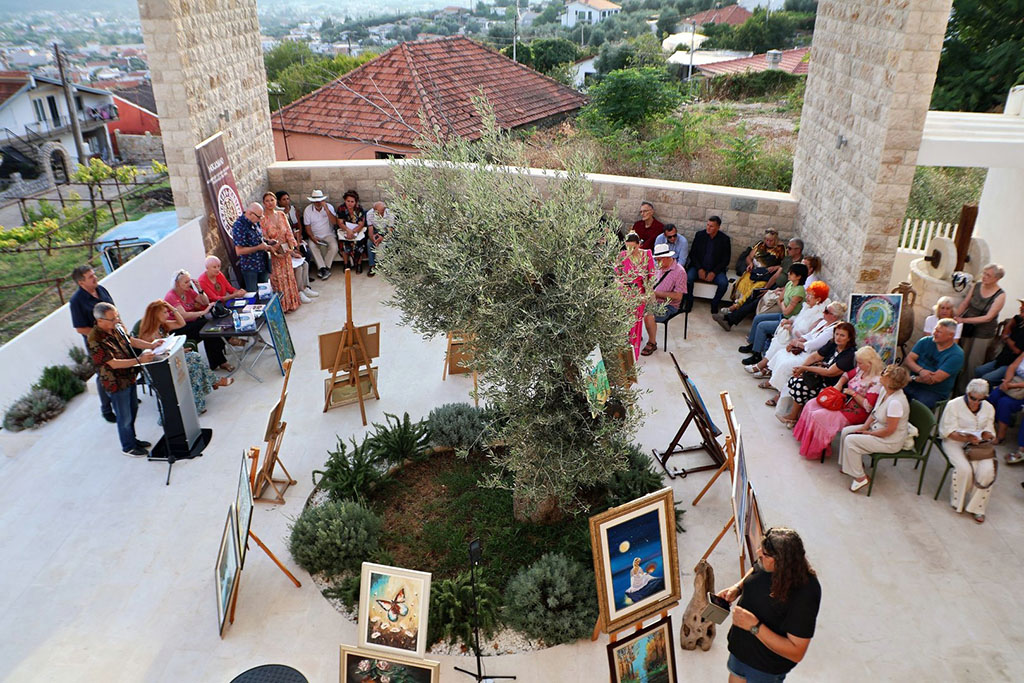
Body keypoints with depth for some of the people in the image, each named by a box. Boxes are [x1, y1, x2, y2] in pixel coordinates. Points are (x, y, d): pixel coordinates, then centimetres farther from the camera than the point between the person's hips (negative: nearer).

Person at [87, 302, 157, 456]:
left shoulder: (116, 327, -3)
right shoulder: (95, 341, -28)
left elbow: (131, 340, 11)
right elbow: (113, 363, -28)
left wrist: (151, 345, -3)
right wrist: (139, 360, -33)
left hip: (129, 377, 8)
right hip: (116, 384, -8)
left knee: (133, 410, 23)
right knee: (125, 417, 8)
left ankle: (132, 439, 43)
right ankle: (128, 447, 28)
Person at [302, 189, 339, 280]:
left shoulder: (329, 207, -4)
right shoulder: (308, 210, -3)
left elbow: (334, 222, -17)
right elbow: (307, 227, -1)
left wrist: (326, 209, -24)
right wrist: (313, 237, -19)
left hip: (328, 234, 0)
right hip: (315, 235, 0)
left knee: (334, 247, -29)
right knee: (311, 246, -32)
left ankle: (324, 268, -15)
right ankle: (323, 268, -28)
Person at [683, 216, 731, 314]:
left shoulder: (724, 239, -3)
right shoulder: (699, 235, 1)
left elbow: (726, 259, -2)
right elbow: (692, 254, 2)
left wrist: (714, 273, -14)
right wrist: (699, 269, -12)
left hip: (715, 270, -1)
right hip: (698, 267, 1)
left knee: (724, 283, -28)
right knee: (688, 278, -29)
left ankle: (714, 305, -4)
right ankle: (689, 302, -7)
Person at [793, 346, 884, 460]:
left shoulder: (876, 381, -22)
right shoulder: (861, 370, 3)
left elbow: (868, 406, -26)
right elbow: (847, 375, 23)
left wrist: (853, 393, -18)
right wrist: (839, 384, 3)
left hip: (855, 412, -10)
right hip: (845, 401, 10)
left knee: (819, 416, -20)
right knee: (811, 405, 4)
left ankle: (816, 451, -3)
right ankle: (806, 439, 12)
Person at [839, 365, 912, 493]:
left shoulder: (896, 402, -34)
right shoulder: (884, 390, -6)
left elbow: (889, 430, -27)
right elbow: (874, 412, 8)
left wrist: (868, 433, -14)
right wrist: (864, 427, -3)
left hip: (890, 441, -9)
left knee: (850, 440, -18)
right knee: (846, 432, 6)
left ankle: (860, 478, -4)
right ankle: (856, 463, 23)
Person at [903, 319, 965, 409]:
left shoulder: (956, 355, -7)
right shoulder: (925, 341, 8)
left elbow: (936, 378, -14)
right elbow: (908, 360, 1)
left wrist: (911, 378, -14)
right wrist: (921, 371, -18)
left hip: (935, 393, -4)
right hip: (912, 385, 4)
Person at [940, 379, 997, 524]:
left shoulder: (988, 408, 8)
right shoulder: (954, 405, -7)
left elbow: (989, 430, 11)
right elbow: (949, 432, -10)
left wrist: (987, 435, -14)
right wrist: (967, 438, -27)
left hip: (979, 444, 4)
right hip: (955, 442, -4)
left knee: (987, 470, -24)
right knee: (964, 469, -30)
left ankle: (977, 506, -6)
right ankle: (957, 501, -2)